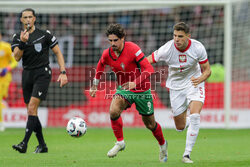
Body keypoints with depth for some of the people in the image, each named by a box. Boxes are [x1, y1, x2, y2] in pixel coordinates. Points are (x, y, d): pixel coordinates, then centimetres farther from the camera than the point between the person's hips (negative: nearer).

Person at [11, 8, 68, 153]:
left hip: (42, 73, -5)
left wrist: (63, 72, -4)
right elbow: (17, 57, -7)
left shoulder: (45, 35, -1)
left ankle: (24, 144, -23)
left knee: (32, 107, -18)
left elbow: (58, 52, 4)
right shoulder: (17, 37, 6)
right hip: (27, 75, 5)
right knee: (32, 112, 5)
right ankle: (42, 145, 16)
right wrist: (22, 43, -24)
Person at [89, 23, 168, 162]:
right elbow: (100, 66, 17)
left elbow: (149, 69, -27)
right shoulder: (107, 54, -7)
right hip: (123, 89, 3)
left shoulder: (133, 49, -23)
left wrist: (135, 83, -39)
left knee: (150, 124, 9)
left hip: (142, 90, -3)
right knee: (113, 111, -26)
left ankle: (163, 144, 39)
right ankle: (120, 142, -7)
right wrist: (95, 85, 19)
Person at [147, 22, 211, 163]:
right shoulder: (167, 49, -22)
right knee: (180, 127, 4)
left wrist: (200, 79, -32)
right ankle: (189, 121, 44)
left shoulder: (198, 48, -19)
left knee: (195, 116, -25)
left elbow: (207, 70, -8)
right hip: (176, 86, 1)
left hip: (194, 84, -1)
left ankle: (187, 154, -17)